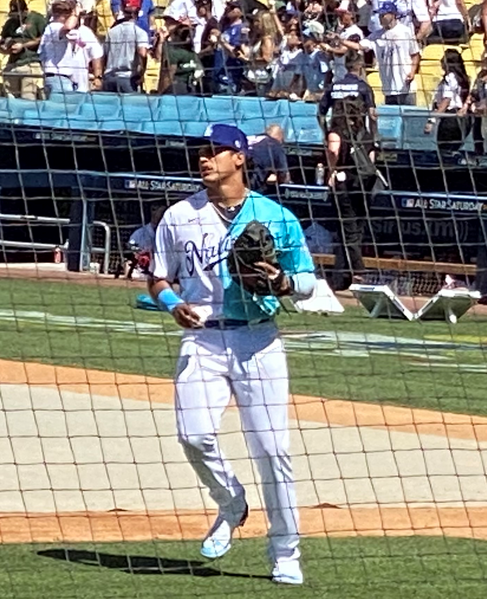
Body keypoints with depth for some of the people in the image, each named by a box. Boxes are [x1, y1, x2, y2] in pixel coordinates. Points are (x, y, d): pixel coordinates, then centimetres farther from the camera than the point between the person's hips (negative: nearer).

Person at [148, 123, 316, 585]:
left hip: (257, 341, -1)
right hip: (201, 340, 1)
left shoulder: (276, 217, 4)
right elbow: (159, 279, 13)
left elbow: (308, 283, 8)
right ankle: (231, 505, 12)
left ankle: (285, 553, 6)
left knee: (271, 446, -5)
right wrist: (173, 303, -8)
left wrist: (281, 281, -14)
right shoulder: (179, 217, 9)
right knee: (194, 434, -17)